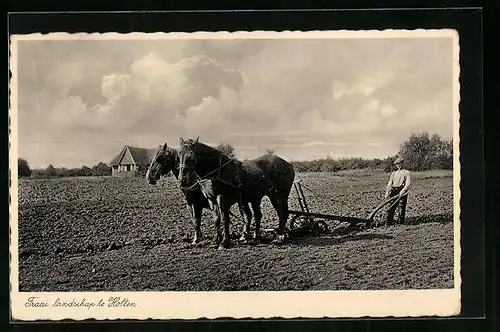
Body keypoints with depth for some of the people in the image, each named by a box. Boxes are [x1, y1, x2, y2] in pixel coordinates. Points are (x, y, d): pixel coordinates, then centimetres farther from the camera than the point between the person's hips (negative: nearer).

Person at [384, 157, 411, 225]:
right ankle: (388, 223, -2)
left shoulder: (406, 172, 6)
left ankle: (401, 224, 2)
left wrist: (402, 191, -21)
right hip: (394, 192, 4)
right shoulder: (393, 173, 22)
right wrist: (387, 192, 2)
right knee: (390, 208, -2)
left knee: (402, 209, -4)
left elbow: (408, 184, -7)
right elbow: (390, 183, 17)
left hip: (402, 193, -4)